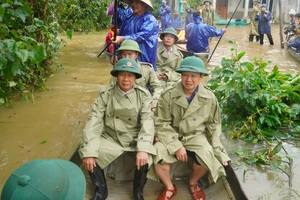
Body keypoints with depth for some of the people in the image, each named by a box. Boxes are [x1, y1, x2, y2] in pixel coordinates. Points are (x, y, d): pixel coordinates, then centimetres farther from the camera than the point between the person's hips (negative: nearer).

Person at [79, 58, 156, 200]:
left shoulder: (143, 95, -8)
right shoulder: (105, 94, -7)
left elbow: (147, 122, -15)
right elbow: (94, 121, -12)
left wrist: (143, 149, -32)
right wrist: (88, 151, -23)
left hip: (135, 140, -1)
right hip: (110, 139, 2)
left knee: (145, 159, -28)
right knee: (87, 156, -20)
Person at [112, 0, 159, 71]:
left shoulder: (150, 19, -6)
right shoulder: (128, 19, 12)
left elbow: (143, 35, -22)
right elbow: (120, 35, 15)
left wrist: (123, 39, -31)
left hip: (144, 60, -5)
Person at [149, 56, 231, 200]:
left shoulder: (209, 98, -6)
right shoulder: (168, 95, -11)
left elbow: (213, 125, 5)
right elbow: (161, 124, -9)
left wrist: (217, 150, 0)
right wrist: (176, 145, -18)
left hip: (196, 137, 1)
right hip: (171, 137, -1)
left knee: (207, 155, -29)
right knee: (157, 154, -29)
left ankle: (193, 182, 9)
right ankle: (170, 188, 4)